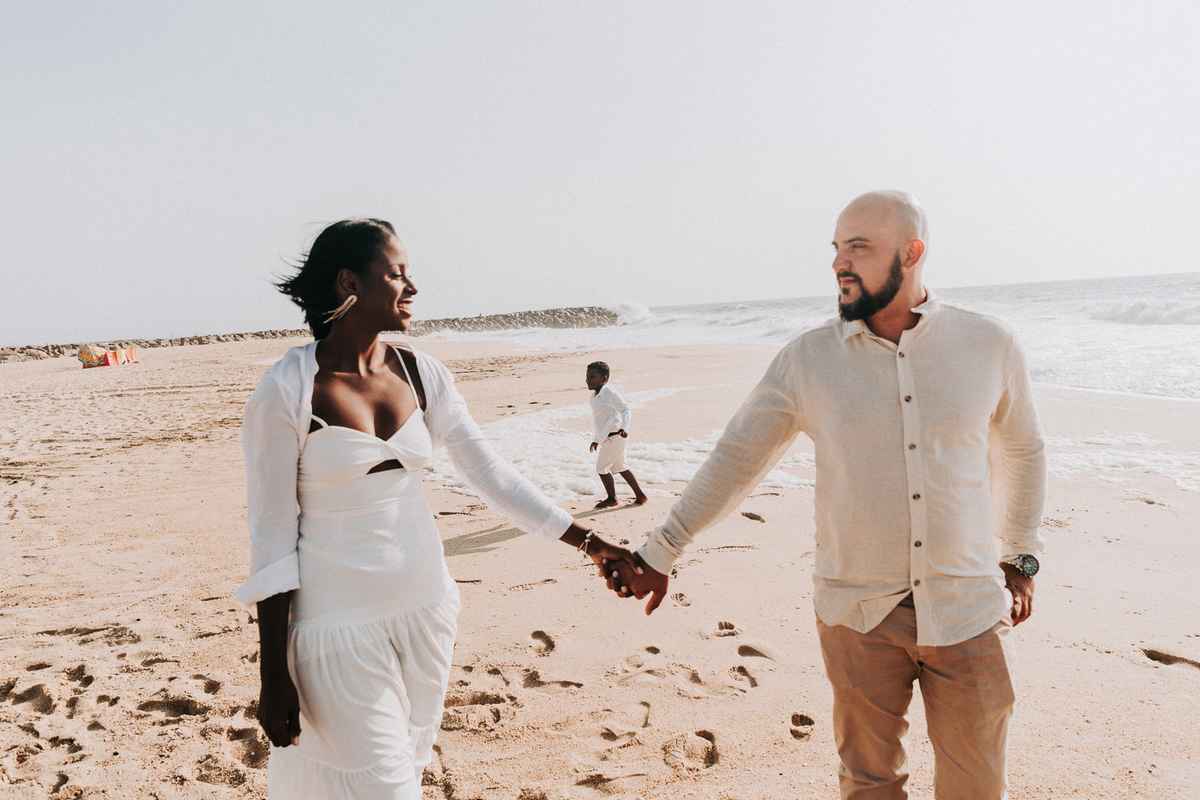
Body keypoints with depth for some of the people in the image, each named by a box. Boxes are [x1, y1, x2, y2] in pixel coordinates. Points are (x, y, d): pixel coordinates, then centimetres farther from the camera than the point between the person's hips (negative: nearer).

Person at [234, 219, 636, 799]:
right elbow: (271, 535, -11)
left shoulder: (422, 375, 1)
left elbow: (491, 474, 2)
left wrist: (590, 543, -2)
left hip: (426, 607, 5)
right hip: (339, 621, -5)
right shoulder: (286, 392, -14)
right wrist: (273, 680, -10)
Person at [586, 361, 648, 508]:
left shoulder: (609, 393, -16)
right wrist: (596, 439, 24)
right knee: (619, 467, 17)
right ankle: (640, 495, 24)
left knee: (602, 468, -2)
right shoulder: (595, 396, 13)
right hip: (607, 437, 10)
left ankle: (612, 498, 14)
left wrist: (624, 427, -34)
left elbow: (626, 409, -19)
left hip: (614, 437, -10)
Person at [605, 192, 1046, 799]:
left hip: (969, 612, 1)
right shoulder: (805, 360, -5)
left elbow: (1021, 451, 15)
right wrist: (658, 555, 1)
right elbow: (734, 460, 0)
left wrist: (1021, 558, 16)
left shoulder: (990, 346, -2)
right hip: (857, 614, 0)